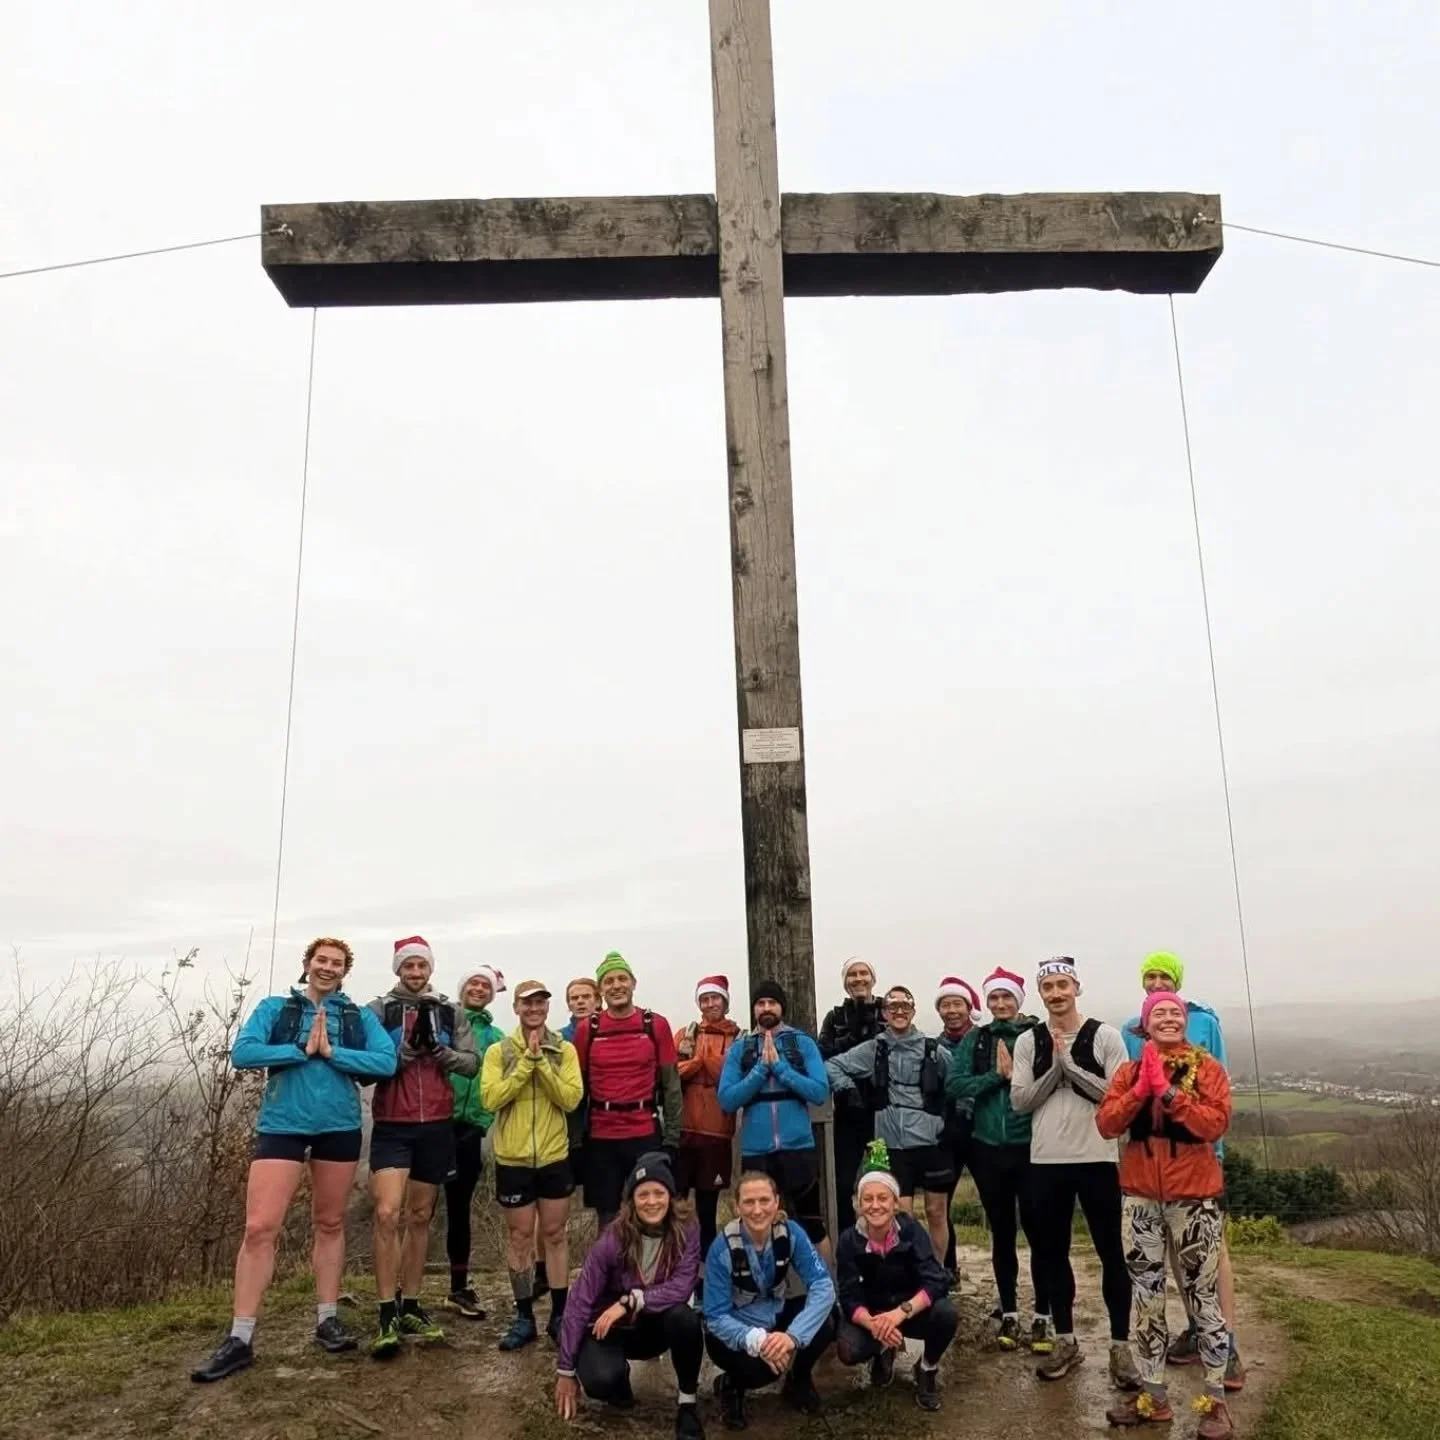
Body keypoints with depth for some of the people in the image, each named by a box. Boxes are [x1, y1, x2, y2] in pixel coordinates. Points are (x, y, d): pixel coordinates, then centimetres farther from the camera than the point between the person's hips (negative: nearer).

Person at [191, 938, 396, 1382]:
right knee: (259, 1227, -8)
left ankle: (327, 1320, 25)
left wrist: (331, 1051, -15)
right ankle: (240, 1339, 1)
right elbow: (242, 1053, -9)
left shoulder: (360, 1017, 5)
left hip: (339, 1127, 2)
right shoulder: (275, 1008, 4)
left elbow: (386, 1062, -8)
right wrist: (302, 1050, -14)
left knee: (330, 1225, 12)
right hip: (282, 1125, -1)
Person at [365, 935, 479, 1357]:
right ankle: (388, 1315, -6)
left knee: (420, 1217, 11)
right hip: (392, 1126, -3)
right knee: (387, 1214, -14)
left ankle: (410, 1307, 21)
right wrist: (407, 1049, -20)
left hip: (437, 1126, 3)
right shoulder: (379, 1010, -1)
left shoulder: (452, 1013, 7)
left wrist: (437, 1049, -14)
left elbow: (471, 1064, 2)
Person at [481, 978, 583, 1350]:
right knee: (520, 1237, 9)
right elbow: (491, 1098, -16)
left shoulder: (565, 1050, -2)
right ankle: (524, 1317, 22)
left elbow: (571, 1099, -13)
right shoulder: (499, 1051, -3)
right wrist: (526, 1062, -19)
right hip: (513, 1159, 0)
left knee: (554, 1234, 10)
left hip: (555, 1156, 1)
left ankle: (560, 1315, 23)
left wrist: (541, 1062, -20)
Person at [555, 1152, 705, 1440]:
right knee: (601, 1380, -31)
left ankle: (687, 1401, -9)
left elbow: (682, 1288, -24)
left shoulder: (686, 1233, -16)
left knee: (685, 1318, -32)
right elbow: (580, 1303, -16)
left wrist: (631, 1301, -33)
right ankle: (620, 1377, 7)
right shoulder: (613, 1240, -20)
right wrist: (566, 1370, -14)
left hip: (656, 1325, 1)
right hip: (612, 1328, -1)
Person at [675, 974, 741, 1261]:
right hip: (683, 1127, 1)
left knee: (708, 1201, 8)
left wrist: (706, 1053, -11)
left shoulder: (737, 1039, 5)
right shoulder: (686, 1034, 10)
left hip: (717, 1129, -1)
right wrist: (698, 1060, -13)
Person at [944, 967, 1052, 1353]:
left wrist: (1015, 1074, -18)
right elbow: (954, 1085, -5)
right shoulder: (974, 1040, 5)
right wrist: (998, 1076, -13)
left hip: (1030, 1146, -3)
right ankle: (1009, 1314, 24)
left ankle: (1043, 1316, 15)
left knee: (1037, 1231, 2)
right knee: (1002, 1233, 13)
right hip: (988, 1147, 3)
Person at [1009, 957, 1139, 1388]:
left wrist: (1070, 1064, -15)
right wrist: (1055, 1067, -13)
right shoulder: (1028, 1042, 4)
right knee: (1053, 1252, 12)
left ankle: (1120, 1346, 16)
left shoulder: (1105, 1036, -3)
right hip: (1046, 1161, 3)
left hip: (1097, 1158, -3)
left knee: (1111, 1252, 4)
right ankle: (1066, 1341, 25)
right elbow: (1020, 1101, -2)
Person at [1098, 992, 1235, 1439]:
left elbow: (1216, 1124, -18)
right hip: (1140, 1197, 4)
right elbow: (1105, 1124, -5)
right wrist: (1140, 1089, -17)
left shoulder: (1207, 1068, -4)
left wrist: (1168, 1091, -23)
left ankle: (1215, 1401, 16)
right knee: (1146, 1298, 12)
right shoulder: (1129, 1071, 6)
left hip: (1194, 1197, -4)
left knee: (1202, 1298, 1)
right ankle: (1153, 1396, 24)